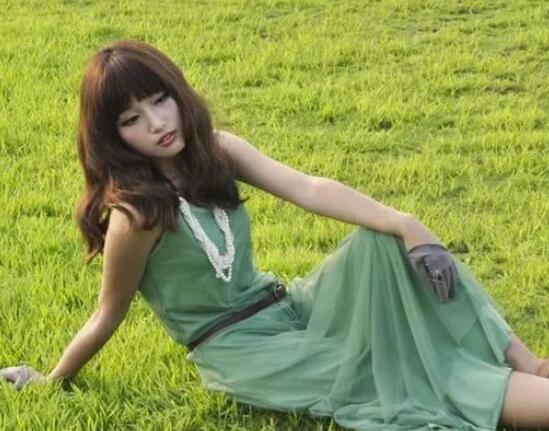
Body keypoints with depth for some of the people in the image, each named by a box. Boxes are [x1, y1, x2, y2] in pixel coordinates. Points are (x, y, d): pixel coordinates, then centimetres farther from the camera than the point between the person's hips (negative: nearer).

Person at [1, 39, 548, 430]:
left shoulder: (216, 150, -2)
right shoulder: (135, 213, -21)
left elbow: (309, 189, -15)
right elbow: (108, 317, -8)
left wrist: (403, 223, -28)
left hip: (283, 308, 6)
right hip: (240, 352, -6)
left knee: (383, 243, -18)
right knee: (388, 374, -22)